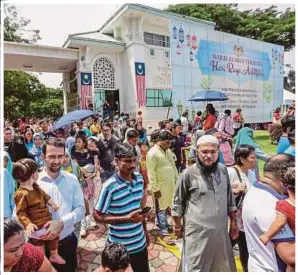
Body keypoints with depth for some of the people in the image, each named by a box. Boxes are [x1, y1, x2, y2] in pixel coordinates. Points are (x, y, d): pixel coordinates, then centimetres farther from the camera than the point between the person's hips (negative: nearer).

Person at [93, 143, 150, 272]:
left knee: (143, 271, 24)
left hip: (140, 242, 5)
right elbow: (97, 216, -17)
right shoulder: (109, 186, -24)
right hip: (118, 246, -5)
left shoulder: (139, 177, -6)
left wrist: (143, 211, -2)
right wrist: (126, 219, -24)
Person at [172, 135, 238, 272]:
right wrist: (178, 226, 0)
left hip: (221, 229, 5)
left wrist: (233, 222, 11)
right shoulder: (188, 174, -17)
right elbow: (177, 202, -5)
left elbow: (230, 198, 9)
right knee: (196, 267, 14)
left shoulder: (223, 170, -2)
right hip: (198, 231, -4)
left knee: (223, 266, 23)